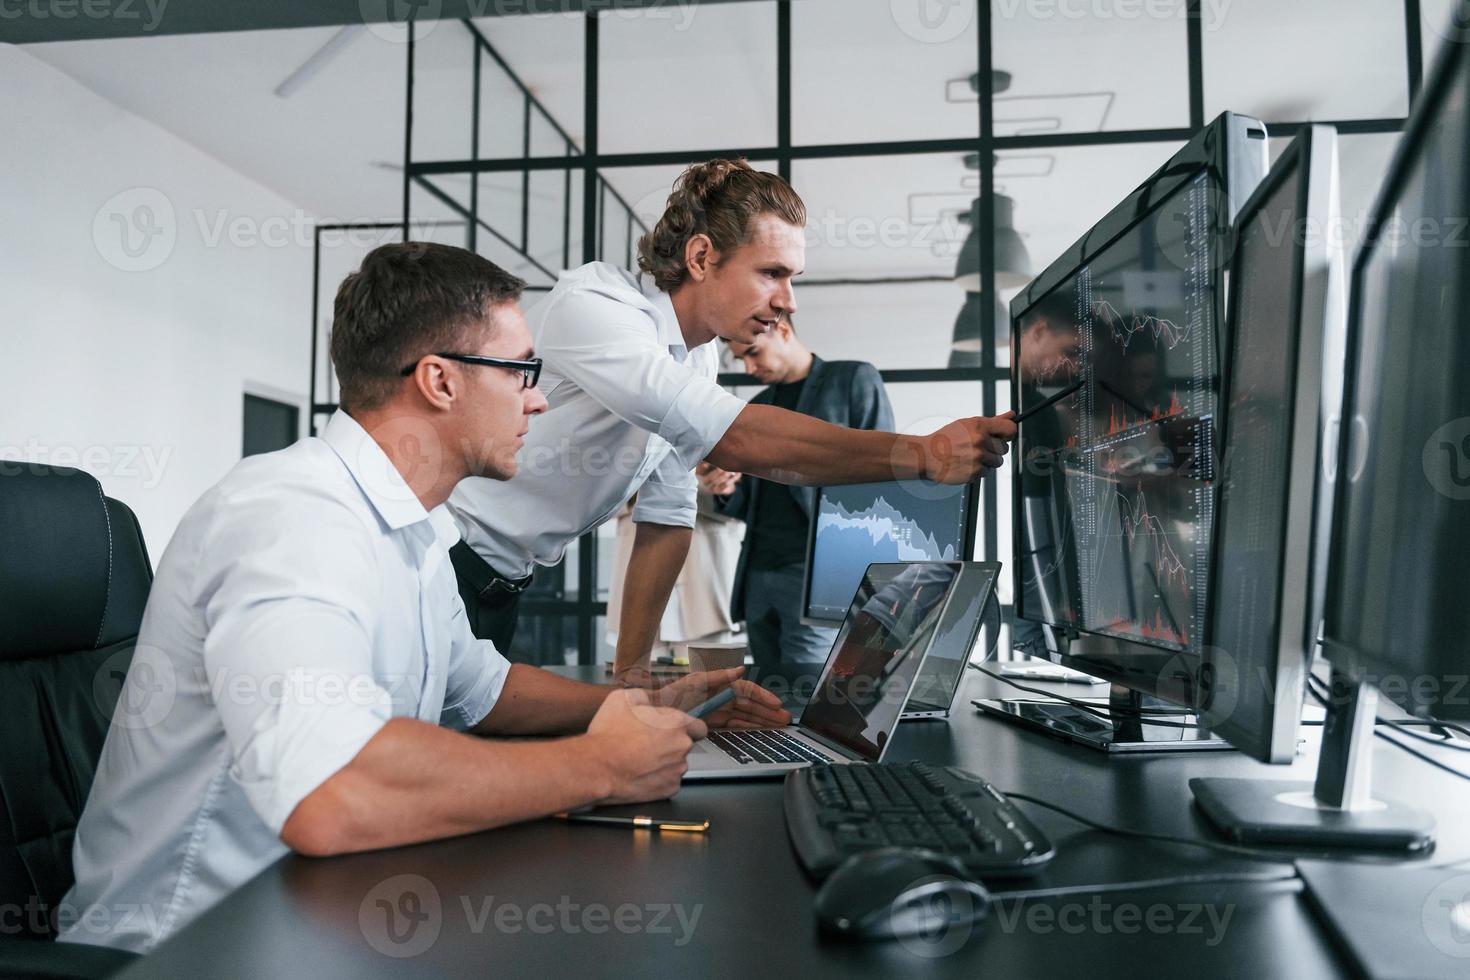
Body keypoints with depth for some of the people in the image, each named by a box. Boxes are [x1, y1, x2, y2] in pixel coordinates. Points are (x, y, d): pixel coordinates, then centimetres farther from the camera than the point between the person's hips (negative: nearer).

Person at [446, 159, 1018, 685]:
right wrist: (924, 455, -36)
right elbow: (732, 439, -36)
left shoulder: (700, 357, 3)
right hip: (445, 563, -7)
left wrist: (631, 671, 3)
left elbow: (666, 513, 6)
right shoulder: (592, 307, -24)